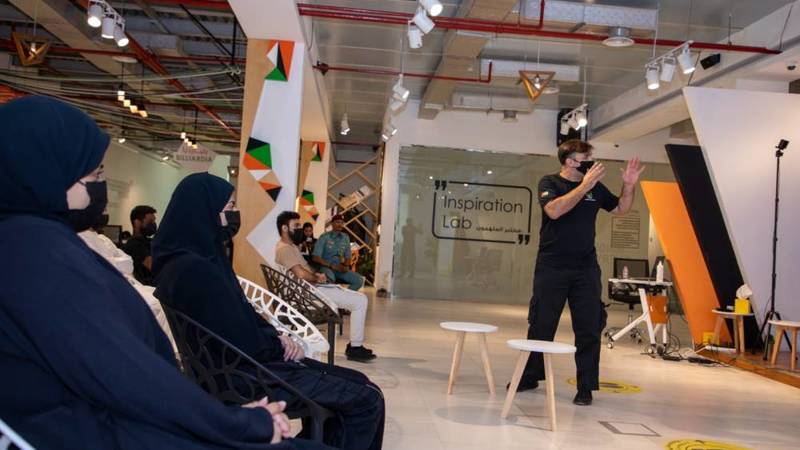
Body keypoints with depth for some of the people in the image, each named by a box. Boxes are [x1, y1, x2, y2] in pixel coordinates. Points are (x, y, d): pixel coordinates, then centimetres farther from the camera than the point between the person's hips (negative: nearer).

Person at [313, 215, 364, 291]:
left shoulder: (345, 238, 10)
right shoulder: (324, 237, -4)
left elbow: (348, 257, 15)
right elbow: (316, 257, -10)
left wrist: (345, 266, -7)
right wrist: (332, 266, -18)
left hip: (340, 268, 5)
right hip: (326, 267, -5)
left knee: (359, 280, -17)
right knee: (330, 278, -40)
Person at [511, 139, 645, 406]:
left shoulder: (596, 187, 7)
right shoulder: (550, 182, -3)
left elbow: (620, 209, 19)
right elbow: (554, 210, -22)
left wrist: (629, 185, 2)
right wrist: (584, 185, -22)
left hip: (586, 269, 3)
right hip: (551, 267, -3)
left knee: (589, 329, 2)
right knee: (541, 325, 6)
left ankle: (586, 386, 12)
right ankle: (530, 377, 21)